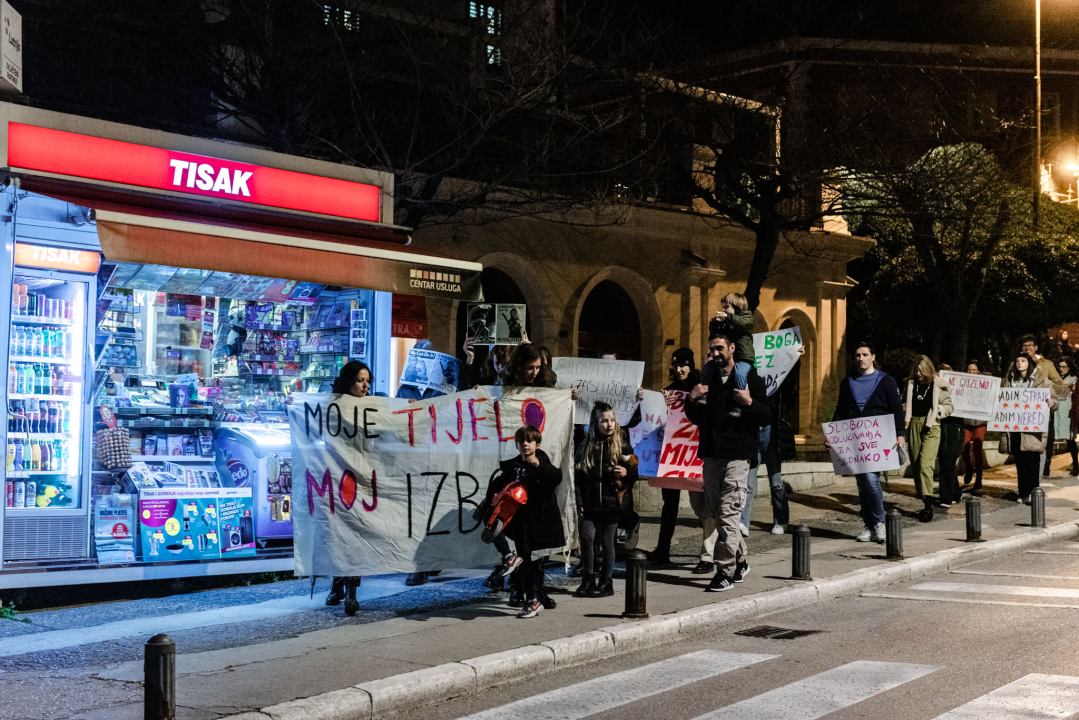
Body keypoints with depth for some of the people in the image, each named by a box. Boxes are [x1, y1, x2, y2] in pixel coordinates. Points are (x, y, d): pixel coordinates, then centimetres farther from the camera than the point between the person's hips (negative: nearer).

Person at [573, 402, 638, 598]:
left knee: (607, 540, 2)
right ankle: (588, 579, 7)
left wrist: (627, 472, -14)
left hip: (612, 502, -1)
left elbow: (635, 471, 8)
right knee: (586, 537, -8)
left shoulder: (622, 445, 2)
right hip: (590, 503, 2)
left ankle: (606, 582, 14)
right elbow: (578, 476, 9)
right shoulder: (585, 446, 7)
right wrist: (579, 502, 5)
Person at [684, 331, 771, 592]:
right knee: (719, 513, 10)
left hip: (737, 455, -6)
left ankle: (725, 572, -8)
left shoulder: (749, 377, 0)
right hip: (711, 454, 6)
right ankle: (740, 561, 25)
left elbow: (767, 415, -1)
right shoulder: (707, 378, 14)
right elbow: (695, 418, 19)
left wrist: (749, 403, -19)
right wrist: (692, 400, 0)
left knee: (727, 513, -11)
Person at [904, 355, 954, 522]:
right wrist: (904, 408, 6)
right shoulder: (910, 384, 13)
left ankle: (928, 506, -18)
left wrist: (937, 410, -12)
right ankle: (925, 501, 19)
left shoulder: (938, 385, 0)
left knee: (925, 464, -17)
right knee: (916, 464, 6)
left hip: (931, 427, -5)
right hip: (914, 425, 5)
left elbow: (949, 407, 5)